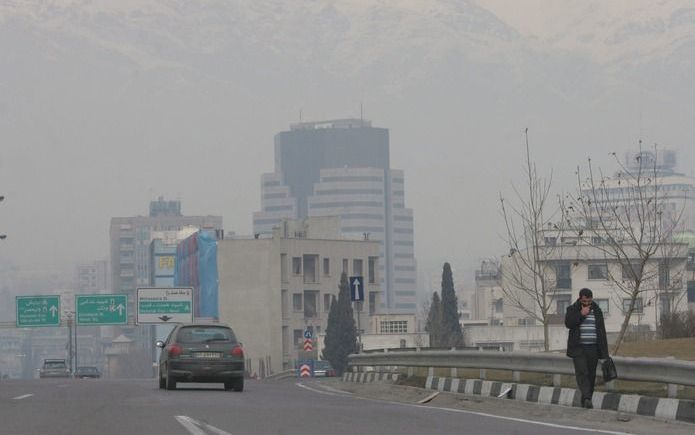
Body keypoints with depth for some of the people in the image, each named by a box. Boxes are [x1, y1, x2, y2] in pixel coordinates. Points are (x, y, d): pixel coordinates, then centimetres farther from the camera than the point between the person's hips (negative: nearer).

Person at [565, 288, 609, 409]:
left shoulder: (597, 311, 11)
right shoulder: (572, 309, 5)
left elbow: (602, 330, 11)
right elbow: (568, 323, -12)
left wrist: (604, 351, 6)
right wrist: (581, 314, -16)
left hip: (593, 348, 3)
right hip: (578, 348, -3)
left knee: (591, 374, 2)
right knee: (582, 373, -16)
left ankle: (585, 401, 8)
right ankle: (587, 398, -25)